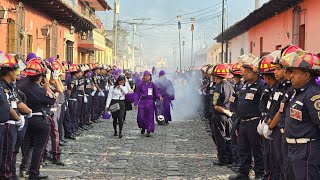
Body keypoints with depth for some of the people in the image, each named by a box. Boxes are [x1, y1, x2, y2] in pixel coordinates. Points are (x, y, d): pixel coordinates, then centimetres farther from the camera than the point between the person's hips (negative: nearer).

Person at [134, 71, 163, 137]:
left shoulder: (153, 85, 5)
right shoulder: (140, 85, 6)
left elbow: (157, 93, 4)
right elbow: (137, 94, 8)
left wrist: (159, 97, -18)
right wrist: (136, 103, 1)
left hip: (150, 102, -1)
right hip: (142, 102, 1)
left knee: (150, 117, -1)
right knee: (141, 116, -5)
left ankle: (149, 131, 6)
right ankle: (143, 127, 22)